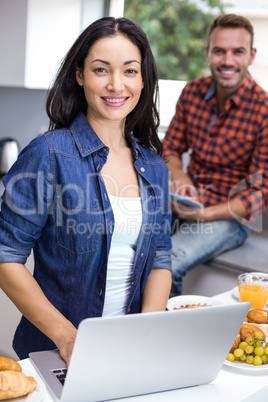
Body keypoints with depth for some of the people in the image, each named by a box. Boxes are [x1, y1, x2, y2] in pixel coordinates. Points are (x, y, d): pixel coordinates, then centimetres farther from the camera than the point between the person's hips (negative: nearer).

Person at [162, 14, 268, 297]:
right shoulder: (192, 92, 3)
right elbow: (170, 147, 13)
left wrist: (204, 214, -23)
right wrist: (179, 177, -10)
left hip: (229, 215, -5)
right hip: (186, 200, 5)